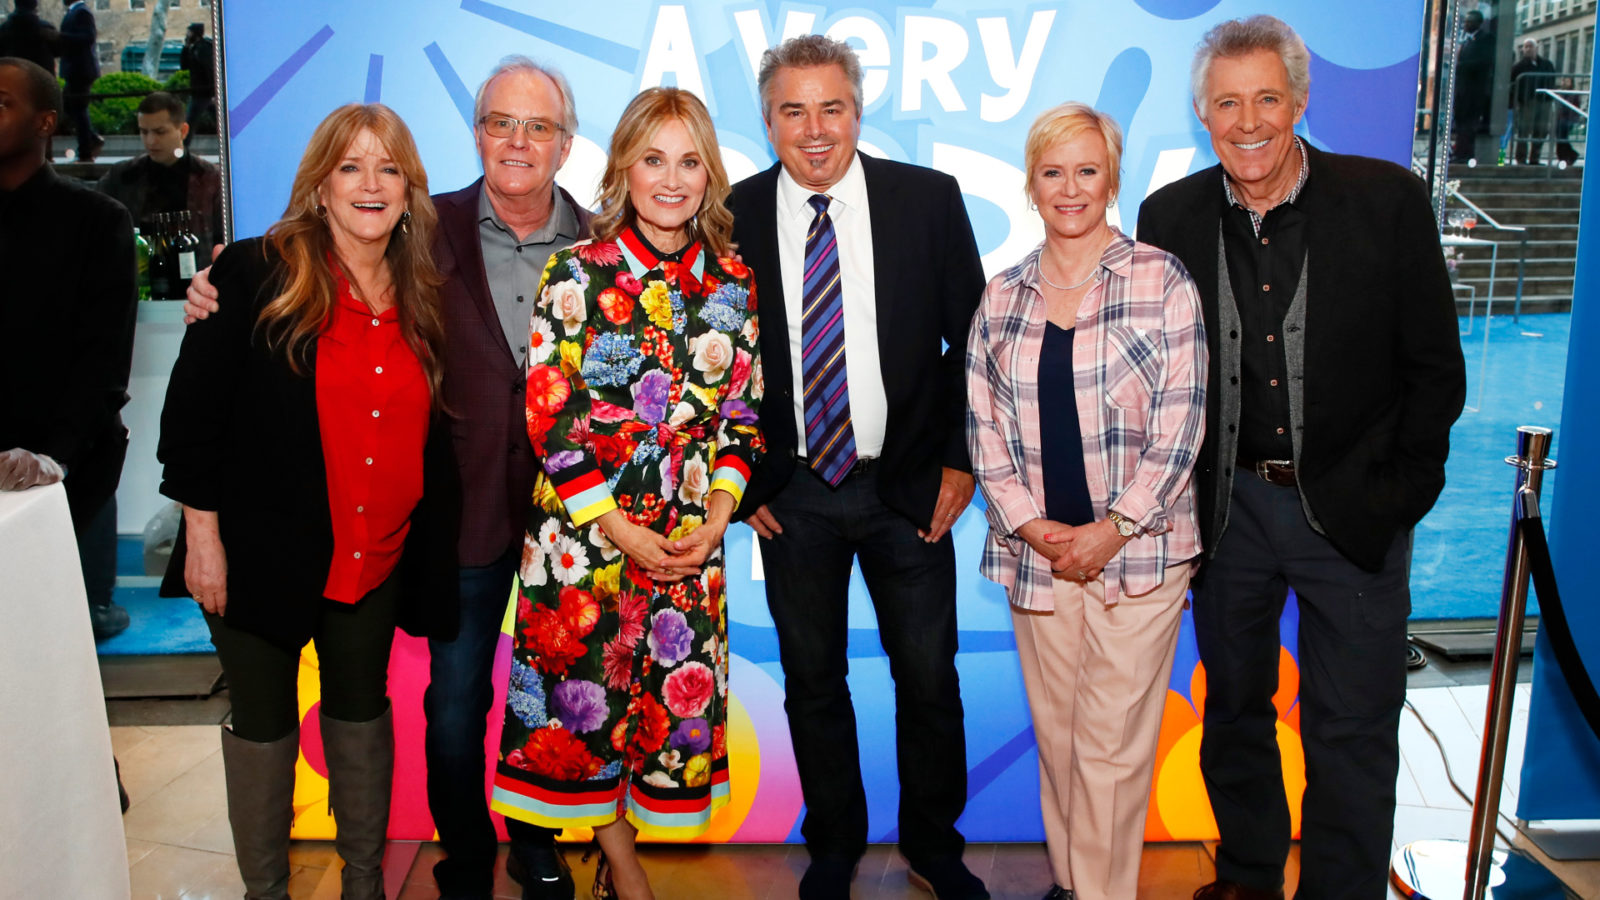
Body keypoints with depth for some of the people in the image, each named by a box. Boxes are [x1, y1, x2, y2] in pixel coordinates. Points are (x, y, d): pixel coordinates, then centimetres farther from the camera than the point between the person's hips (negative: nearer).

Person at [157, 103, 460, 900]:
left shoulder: (423, 297, 2)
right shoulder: (255, 275, -9)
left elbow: (432, 431, 7)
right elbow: (192, 408, -9)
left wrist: (426, 549, 4)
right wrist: (202, 532, -10)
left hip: (377, 559, 4)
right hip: (264, 555, -3)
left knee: (362, 712, 18)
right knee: (263, 721, 12)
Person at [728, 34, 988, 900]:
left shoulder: (929, 199, -3)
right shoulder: (730, 218, -3)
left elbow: (971, 337, 2)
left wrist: (960, 459, -2)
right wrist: (739, 477, 0)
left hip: (909, 486, 0)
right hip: (790, 493, 0)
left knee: (929, 677, 11)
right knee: (812, 680, 13)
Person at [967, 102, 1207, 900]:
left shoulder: (1162, 281, -1)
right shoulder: (1002, 297, 8)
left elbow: (1180, 423, -6)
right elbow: (984, 427, 6)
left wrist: (1113, 530, -11)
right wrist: (1031, 526, -5)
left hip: (1138, 549, -3)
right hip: (1035, 550, 3)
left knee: (1113, 746, 1)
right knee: (1056, 736, 14)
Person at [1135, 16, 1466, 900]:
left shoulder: (1389, 201, -9)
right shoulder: (1169, 216, -3)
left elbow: (1435, 370, -3)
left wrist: (1398, 494, -5)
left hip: (1353, 511, -2)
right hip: (1226, 507, 3)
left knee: (1354, 735, 7)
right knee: (1233, 710, 18)